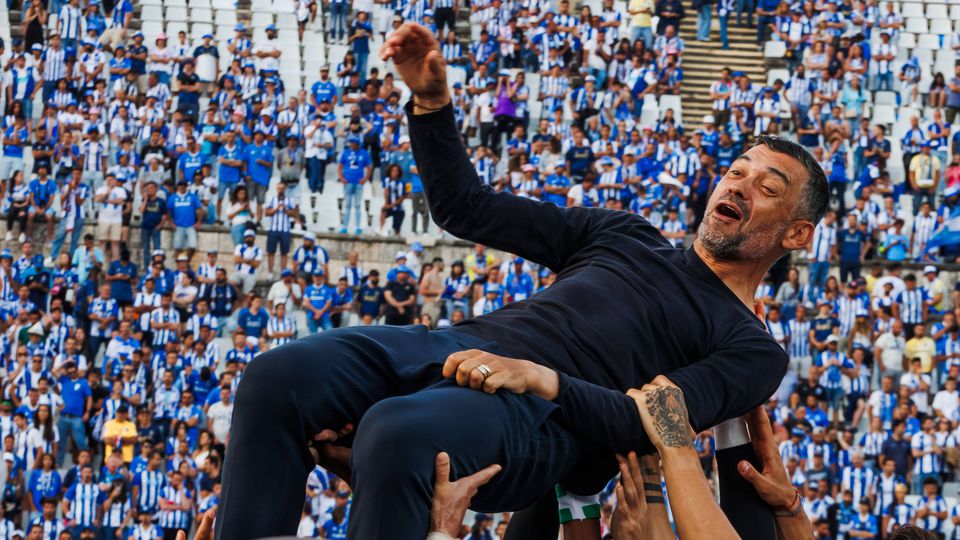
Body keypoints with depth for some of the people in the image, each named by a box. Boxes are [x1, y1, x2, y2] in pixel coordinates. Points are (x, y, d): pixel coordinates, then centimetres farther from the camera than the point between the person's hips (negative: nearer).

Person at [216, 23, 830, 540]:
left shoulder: (752, 349, 15)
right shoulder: (625, 234, 32)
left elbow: (648, 422, -4)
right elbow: (466, 208, 30)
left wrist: (538, 377, -19)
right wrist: (432, 99, 15)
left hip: (540, 409, -6)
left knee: (396, 433, -40)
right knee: (276, 379, -23)